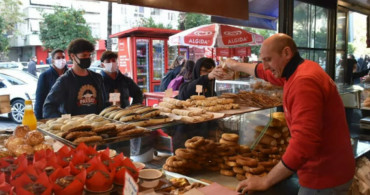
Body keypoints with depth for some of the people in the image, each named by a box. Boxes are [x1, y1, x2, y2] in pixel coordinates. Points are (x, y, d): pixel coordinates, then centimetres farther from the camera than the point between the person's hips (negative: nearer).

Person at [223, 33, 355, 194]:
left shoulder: (304, 81, -26)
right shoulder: (300, 70, 4)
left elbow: (303, 144, -33)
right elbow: (266, 72, 24)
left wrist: (266, 181, -27)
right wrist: (236, 65, 37)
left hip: (324, 177, -9)